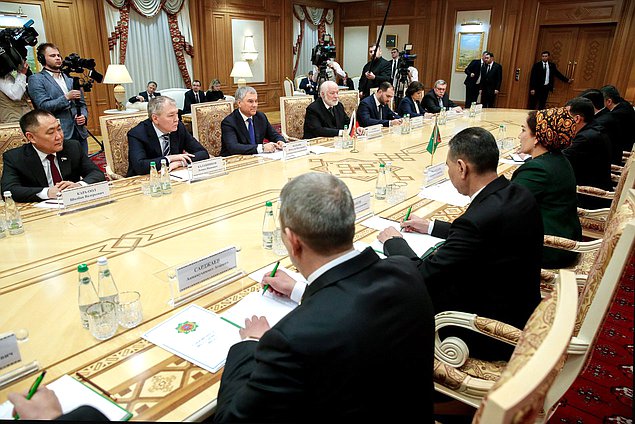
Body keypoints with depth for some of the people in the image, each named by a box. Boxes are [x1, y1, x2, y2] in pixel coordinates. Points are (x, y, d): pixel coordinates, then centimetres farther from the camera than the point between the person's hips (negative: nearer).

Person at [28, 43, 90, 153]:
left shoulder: (70, 79, 18)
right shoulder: (36, 79, 2)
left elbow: (82, 104, 21)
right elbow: (43, 106, -8)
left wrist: (84, 116, 0)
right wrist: (66, 97, -17)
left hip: (80, 132, 5)